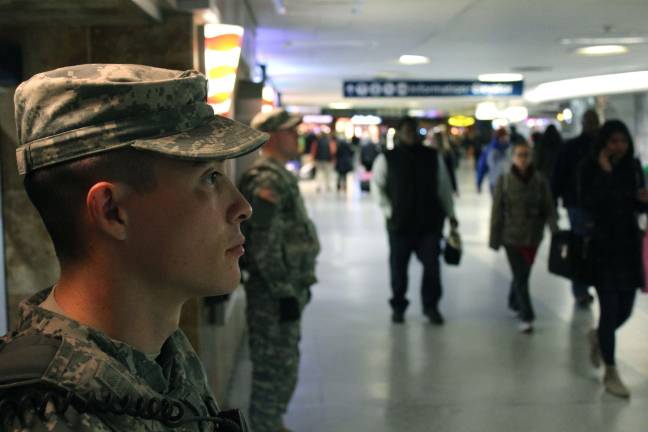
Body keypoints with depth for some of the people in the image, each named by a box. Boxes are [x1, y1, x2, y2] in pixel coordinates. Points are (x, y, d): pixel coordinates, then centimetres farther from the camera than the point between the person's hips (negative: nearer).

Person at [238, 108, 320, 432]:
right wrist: (284, 292, -20)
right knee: (275, 370, 0)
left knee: (282, 368, 21)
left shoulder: (279, 175, 14)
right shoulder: (268, 179, -18)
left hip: (287, 287, 10)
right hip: (274, 293, -10)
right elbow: (265, 246, -24)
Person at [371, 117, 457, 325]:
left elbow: (444, 187, 11)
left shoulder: (433, 156, 5)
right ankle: (398, 306, 23)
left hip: (430, 222, 1)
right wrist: (388, 210, -5)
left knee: (432, 265, 1)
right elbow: (377, 185, 6)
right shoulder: (387, 159, -1)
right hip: (399, 223, -1)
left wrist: (450, 214, 11)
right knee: (398, 267, 7)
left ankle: (431, 306, 17)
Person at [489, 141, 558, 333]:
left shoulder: (540, 180, -4)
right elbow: (497, 211, -3)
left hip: (533, 237, 2)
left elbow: (549, 208, -3)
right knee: (521, 277, -4)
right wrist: (494, 239, -2)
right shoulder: (504, 181, -7)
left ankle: (515, 303, 41)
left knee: (523, 274, 16)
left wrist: (555, 230, -14)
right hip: (511, 236, -2)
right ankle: (526, 317, 1)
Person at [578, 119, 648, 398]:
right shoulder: (591, 168, -8)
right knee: (610, 309, -3)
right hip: (603, 246, -4)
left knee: (625, 310, 9)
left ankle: (598, 337, 43)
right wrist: (604, 173, -23)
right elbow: (588, 204, -22)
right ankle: (610, 373, 11)